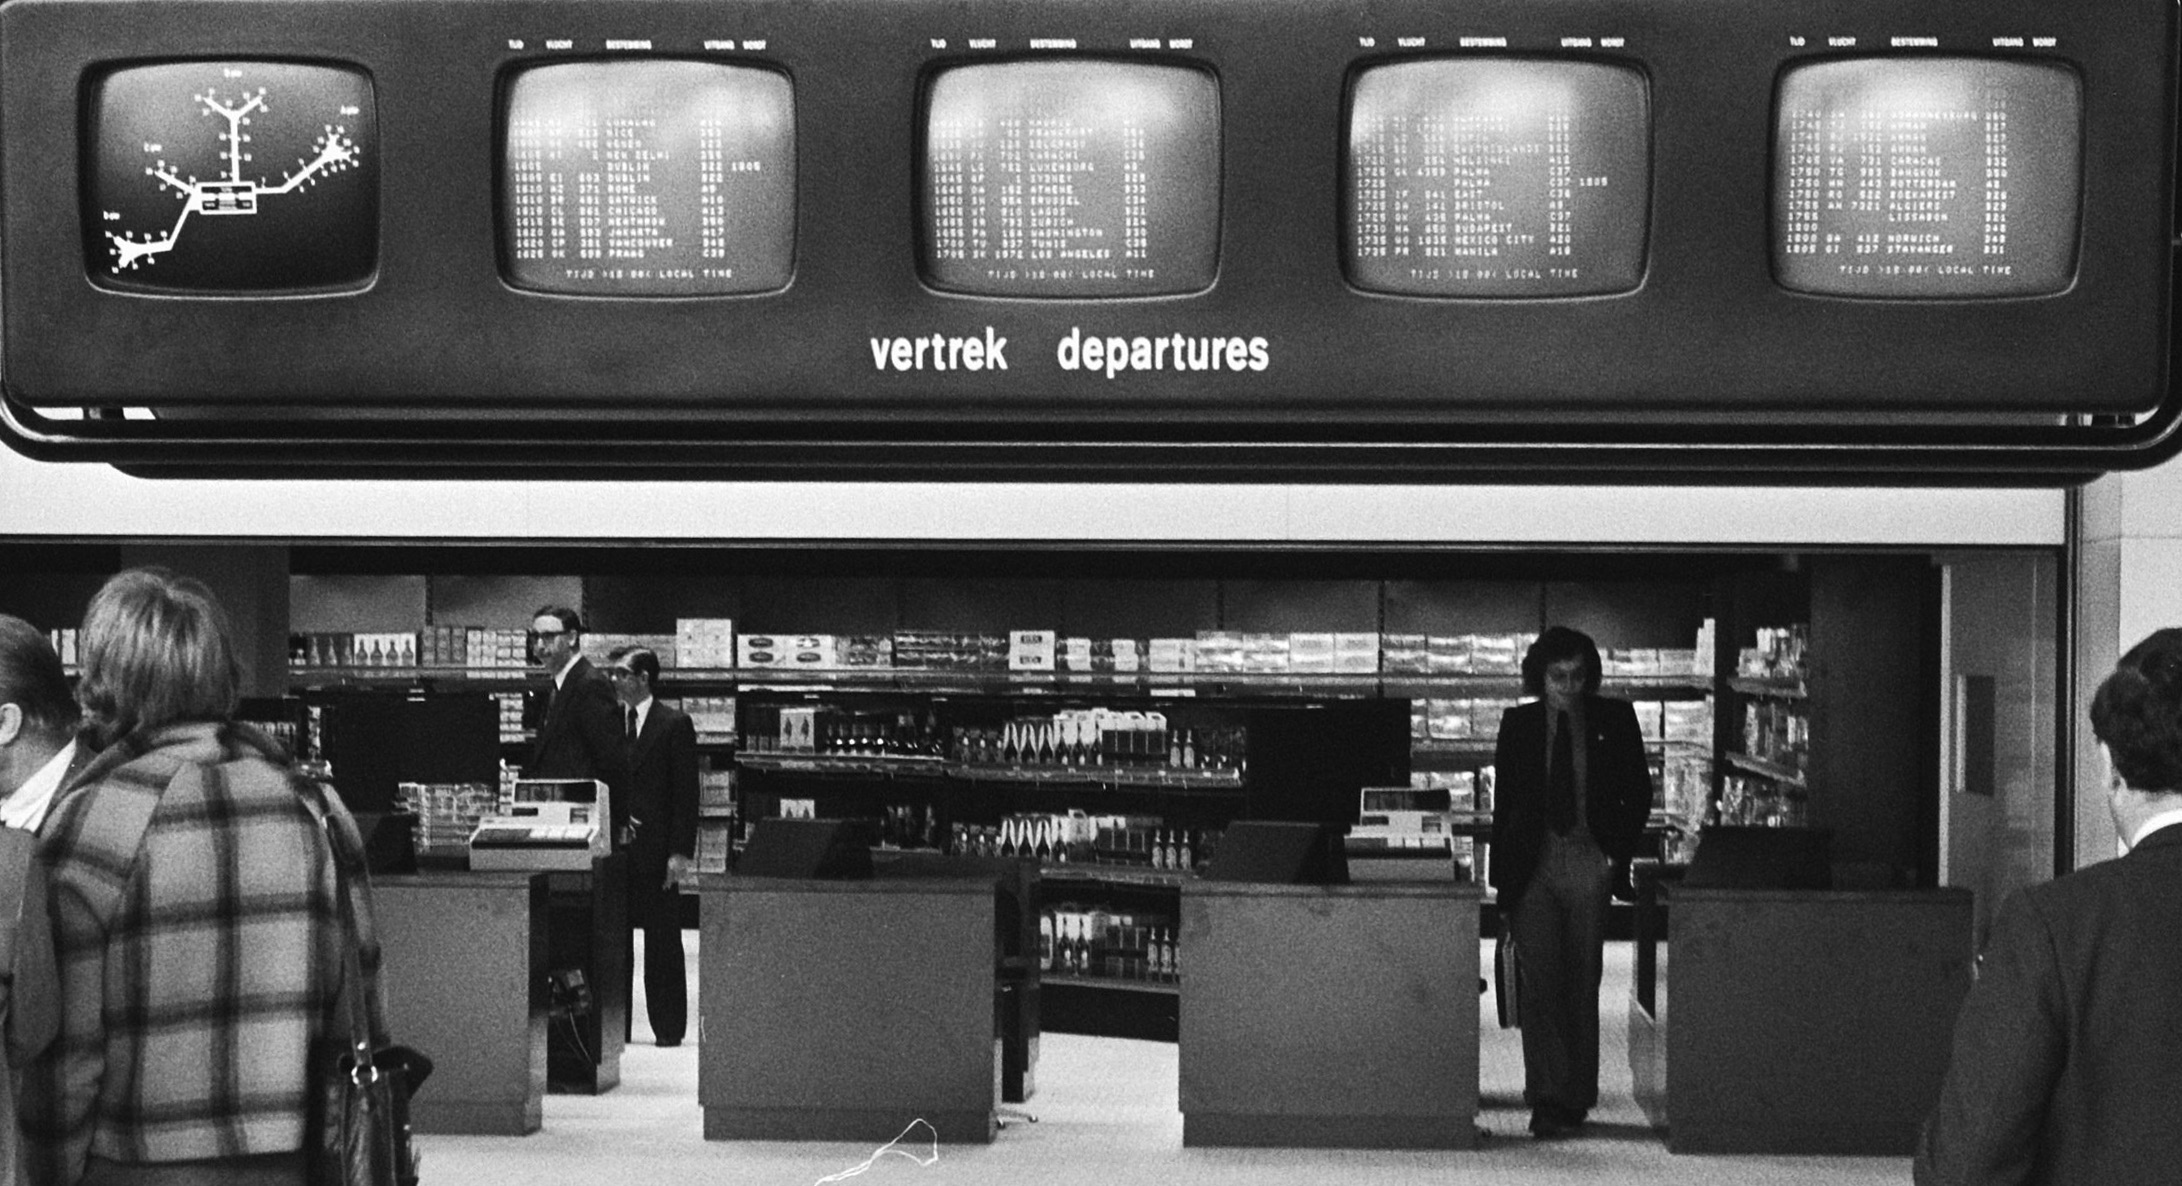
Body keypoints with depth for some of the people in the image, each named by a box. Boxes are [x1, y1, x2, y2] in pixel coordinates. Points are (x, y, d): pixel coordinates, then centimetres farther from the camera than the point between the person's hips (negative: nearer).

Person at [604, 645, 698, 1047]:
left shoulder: (675, 724, -2)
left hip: (656, 851, -4)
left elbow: (687, 792, -5)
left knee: (663, 942, 2)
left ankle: (669, 1028, 8)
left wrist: (681, 852, -11)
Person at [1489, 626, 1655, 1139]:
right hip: (1533, 867, 0)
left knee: (1582, 984, 5)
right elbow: (1503, 802, 8)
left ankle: (1577, 1097, 14)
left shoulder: (1614, 721, 4)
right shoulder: (1518, 724, 5)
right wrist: (1501, 878, 4)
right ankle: (1547, 1097, -9)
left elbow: (1639, 792, 11)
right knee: (1539, 981, -8)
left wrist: (1618, 852, 1)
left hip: (1590, 866, 0)